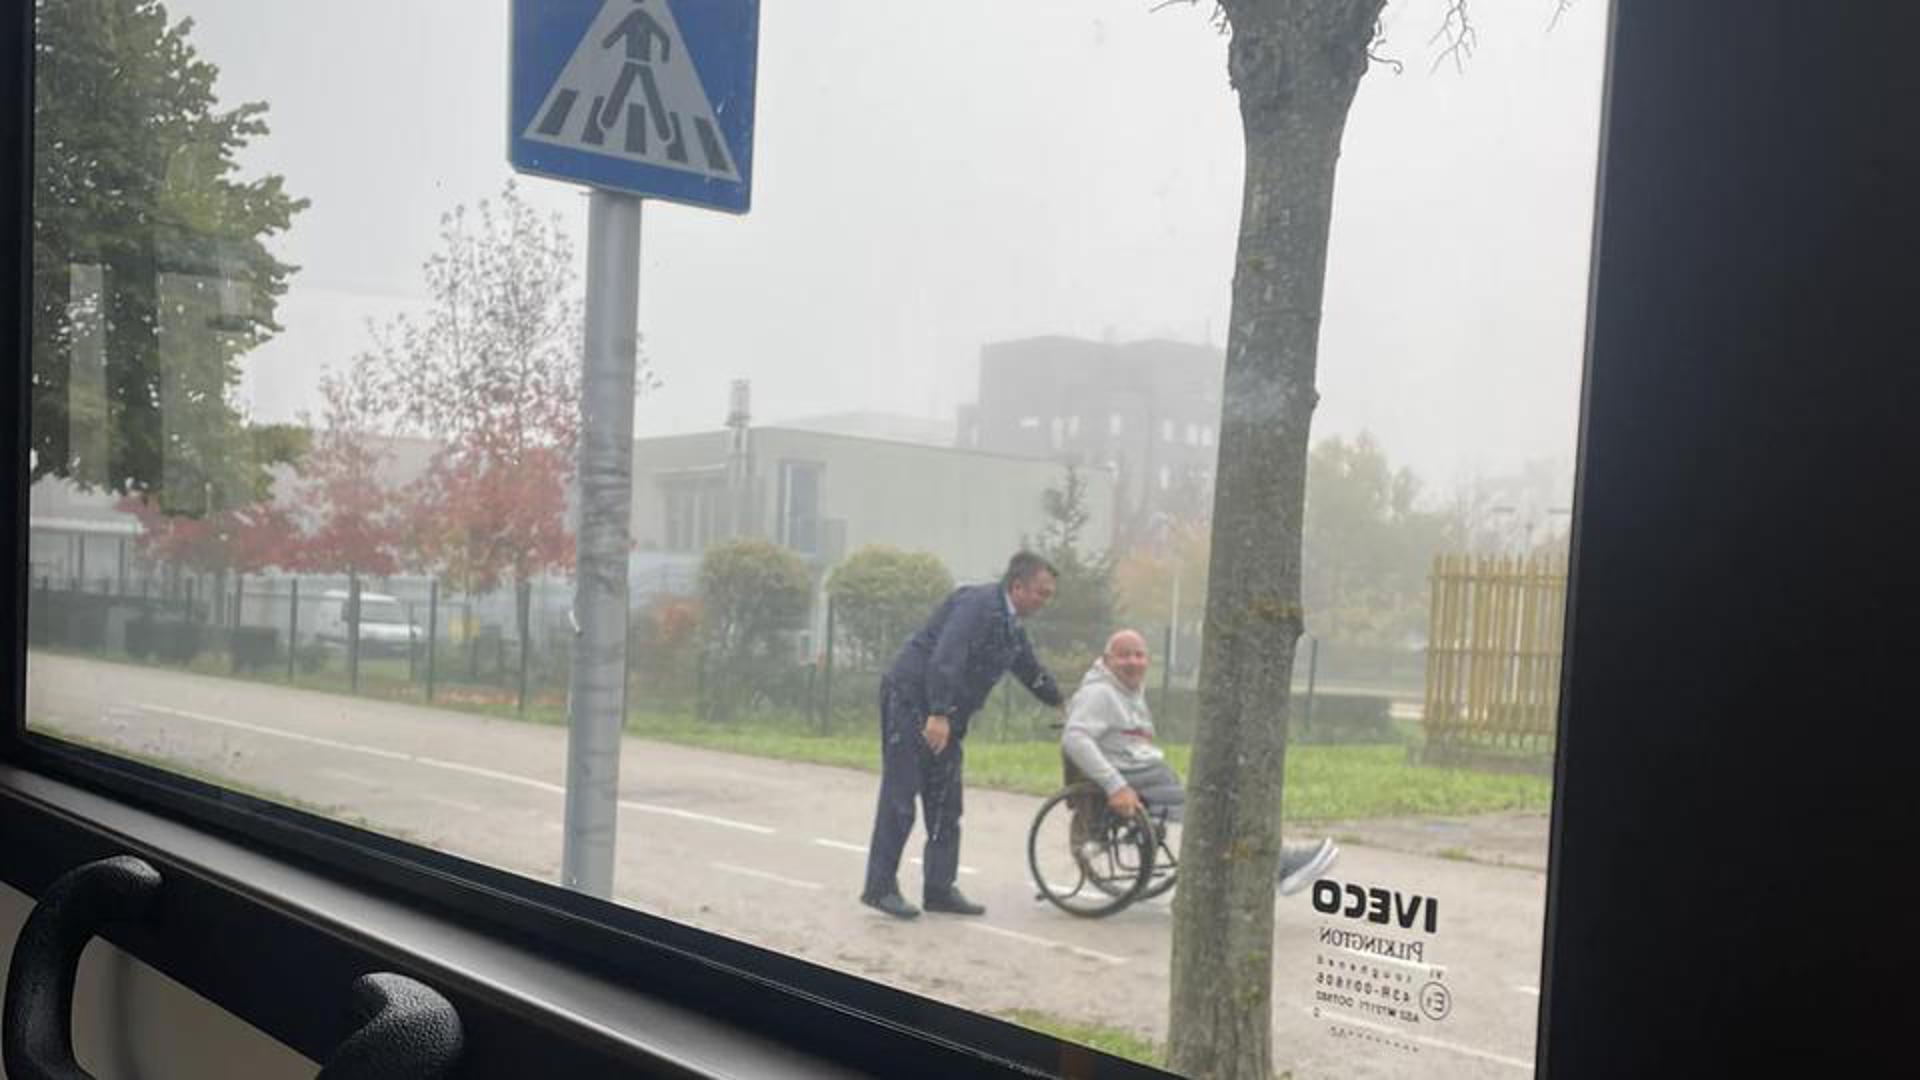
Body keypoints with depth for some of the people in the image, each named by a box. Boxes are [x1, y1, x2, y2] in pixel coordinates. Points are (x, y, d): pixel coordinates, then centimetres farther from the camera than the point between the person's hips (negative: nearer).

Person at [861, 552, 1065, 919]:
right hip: (910, 699, -9)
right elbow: (945, 658, -30)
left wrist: (1061, 702, 35)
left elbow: (1031, 671, 29)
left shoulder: (1012, 626, 11)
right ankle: (879, 888, 3)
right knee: (899, 796, -4)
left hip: (945, 713, 9)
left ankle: (940, 889, 15)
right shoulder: (978, 603, -19)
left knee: (946, 803, 9)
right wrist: (938, 714, -36)